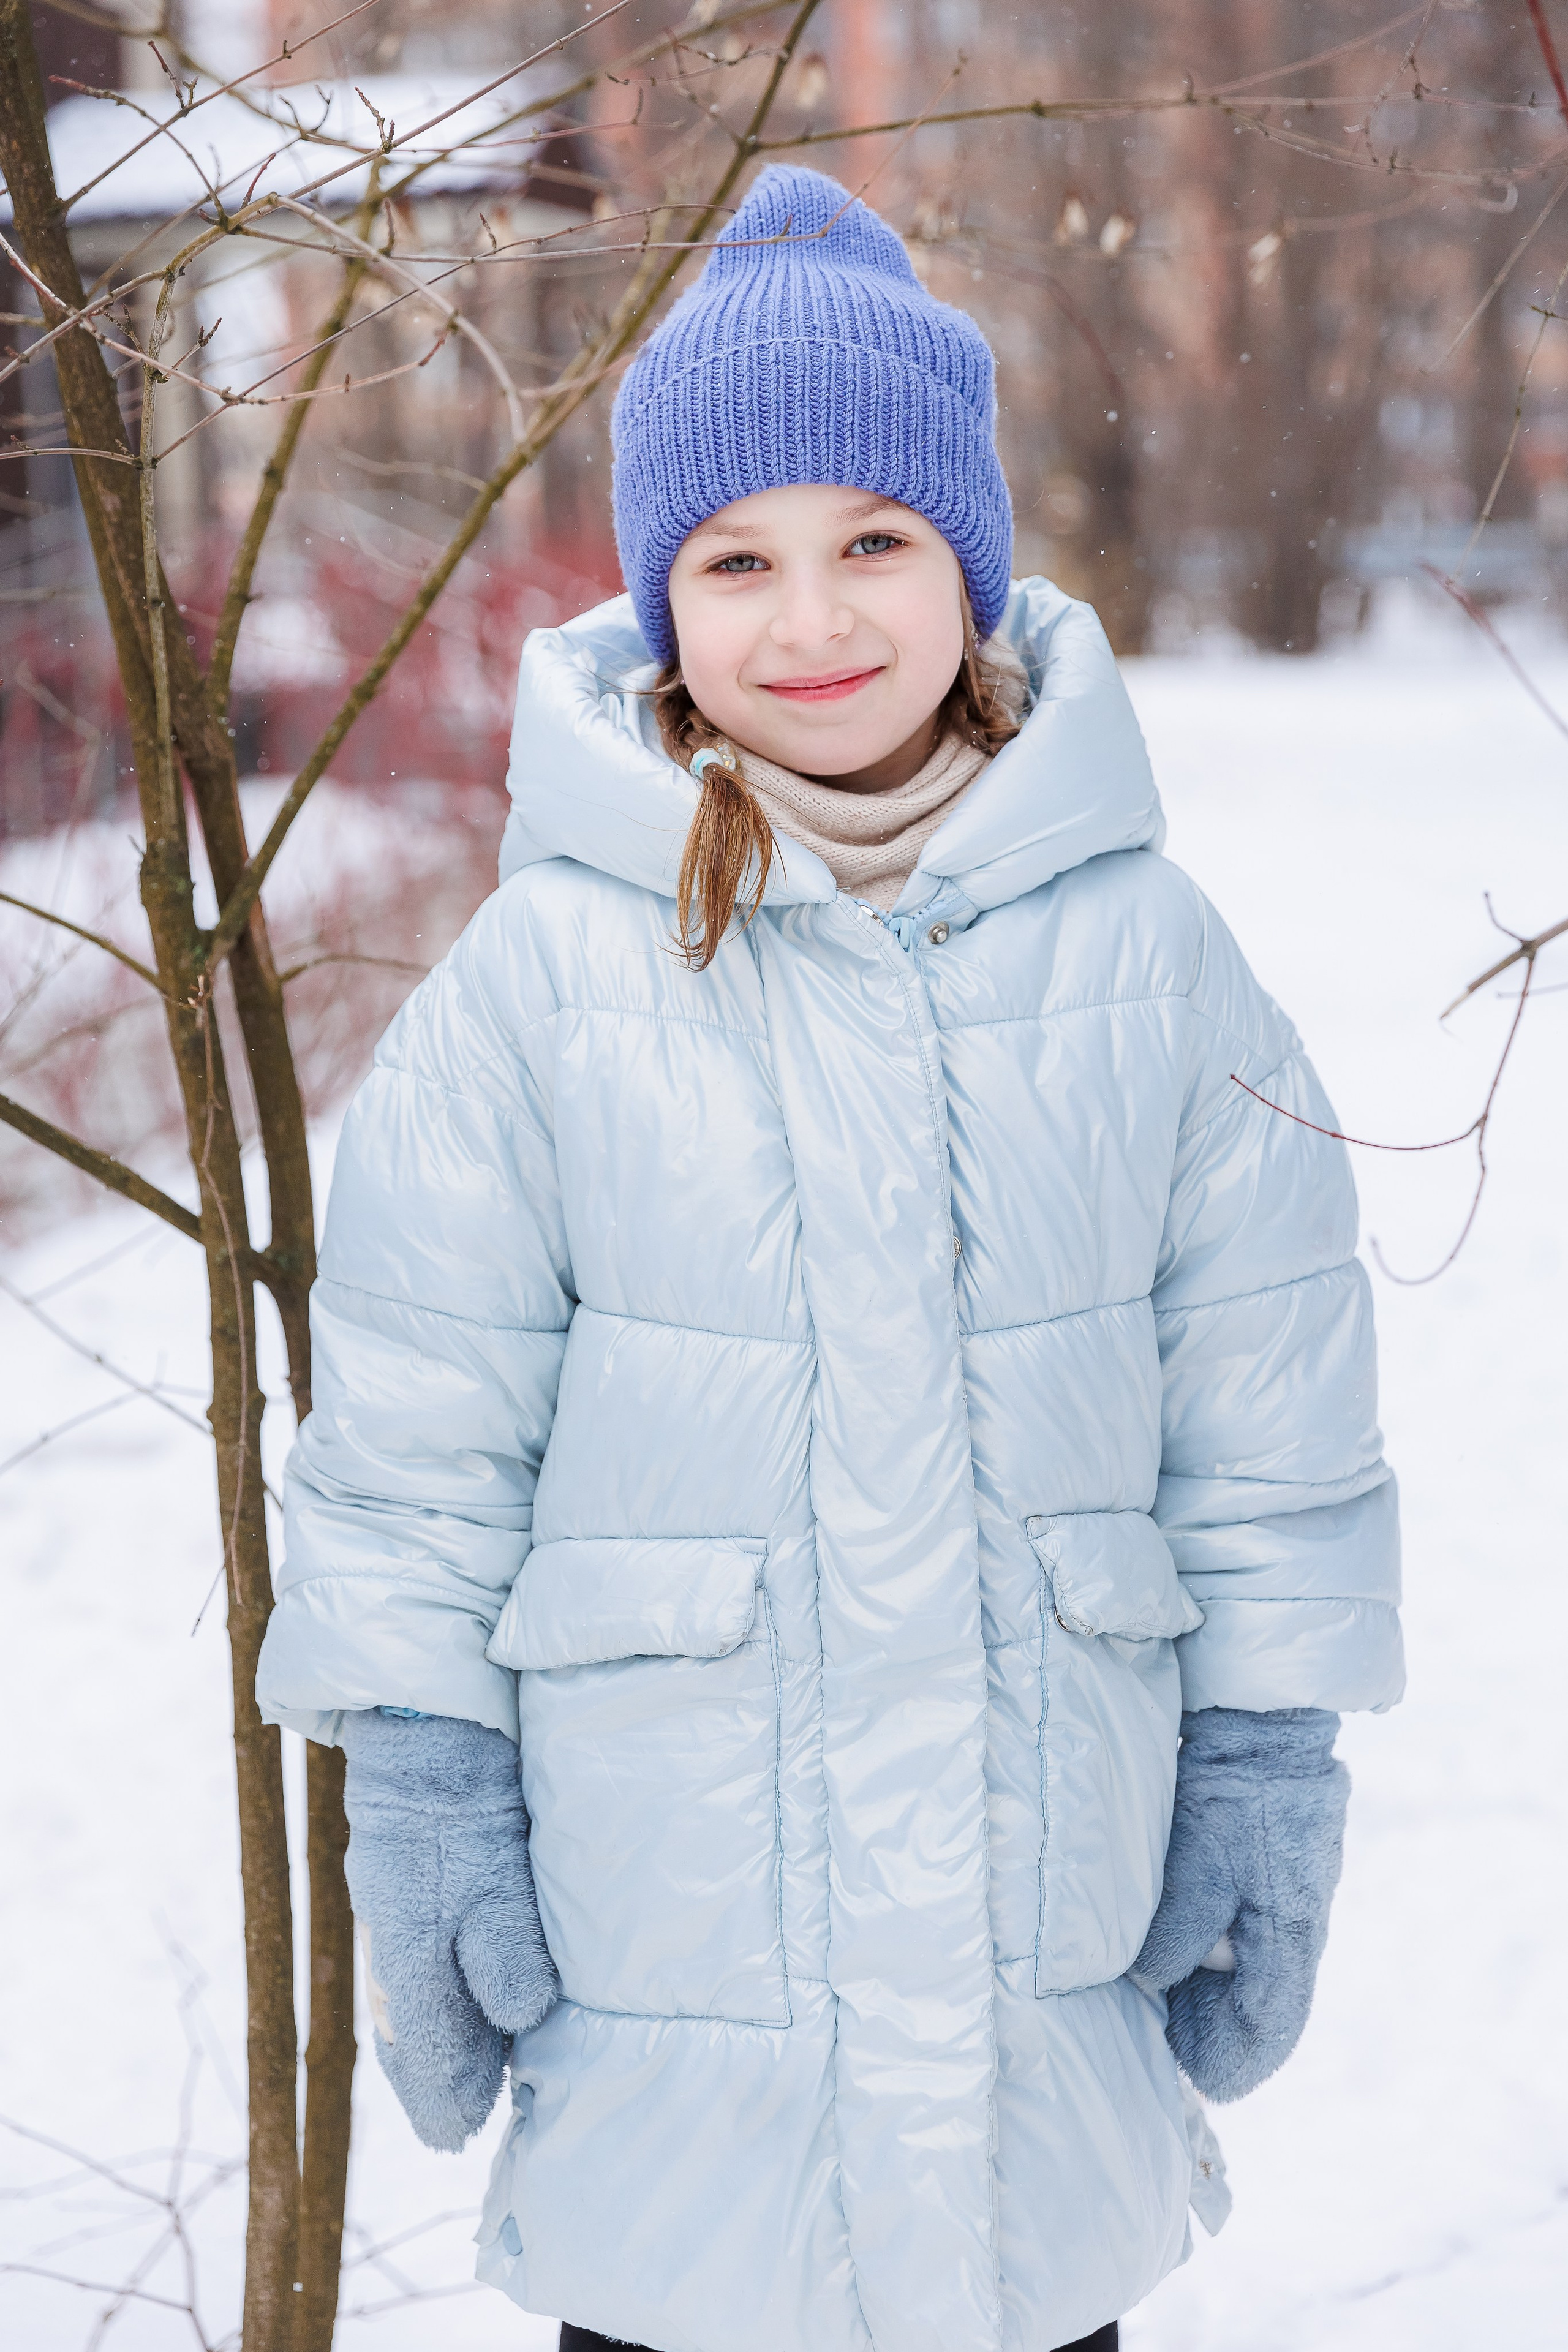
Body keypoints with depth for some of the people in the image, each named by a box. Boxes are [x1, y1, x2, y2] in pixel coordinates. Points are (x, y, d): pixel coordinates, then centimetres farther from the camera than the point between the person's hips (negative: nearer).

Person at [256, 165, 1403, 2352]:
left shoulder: (1142, 946, -2)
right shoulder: (544, 971, -6)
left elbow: (1273, 1407, 5)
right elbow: (411, 1440, -1)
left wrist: (1273, 1777, 5)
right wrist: (421, 1803, -2)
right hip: (659, 1929, -1)